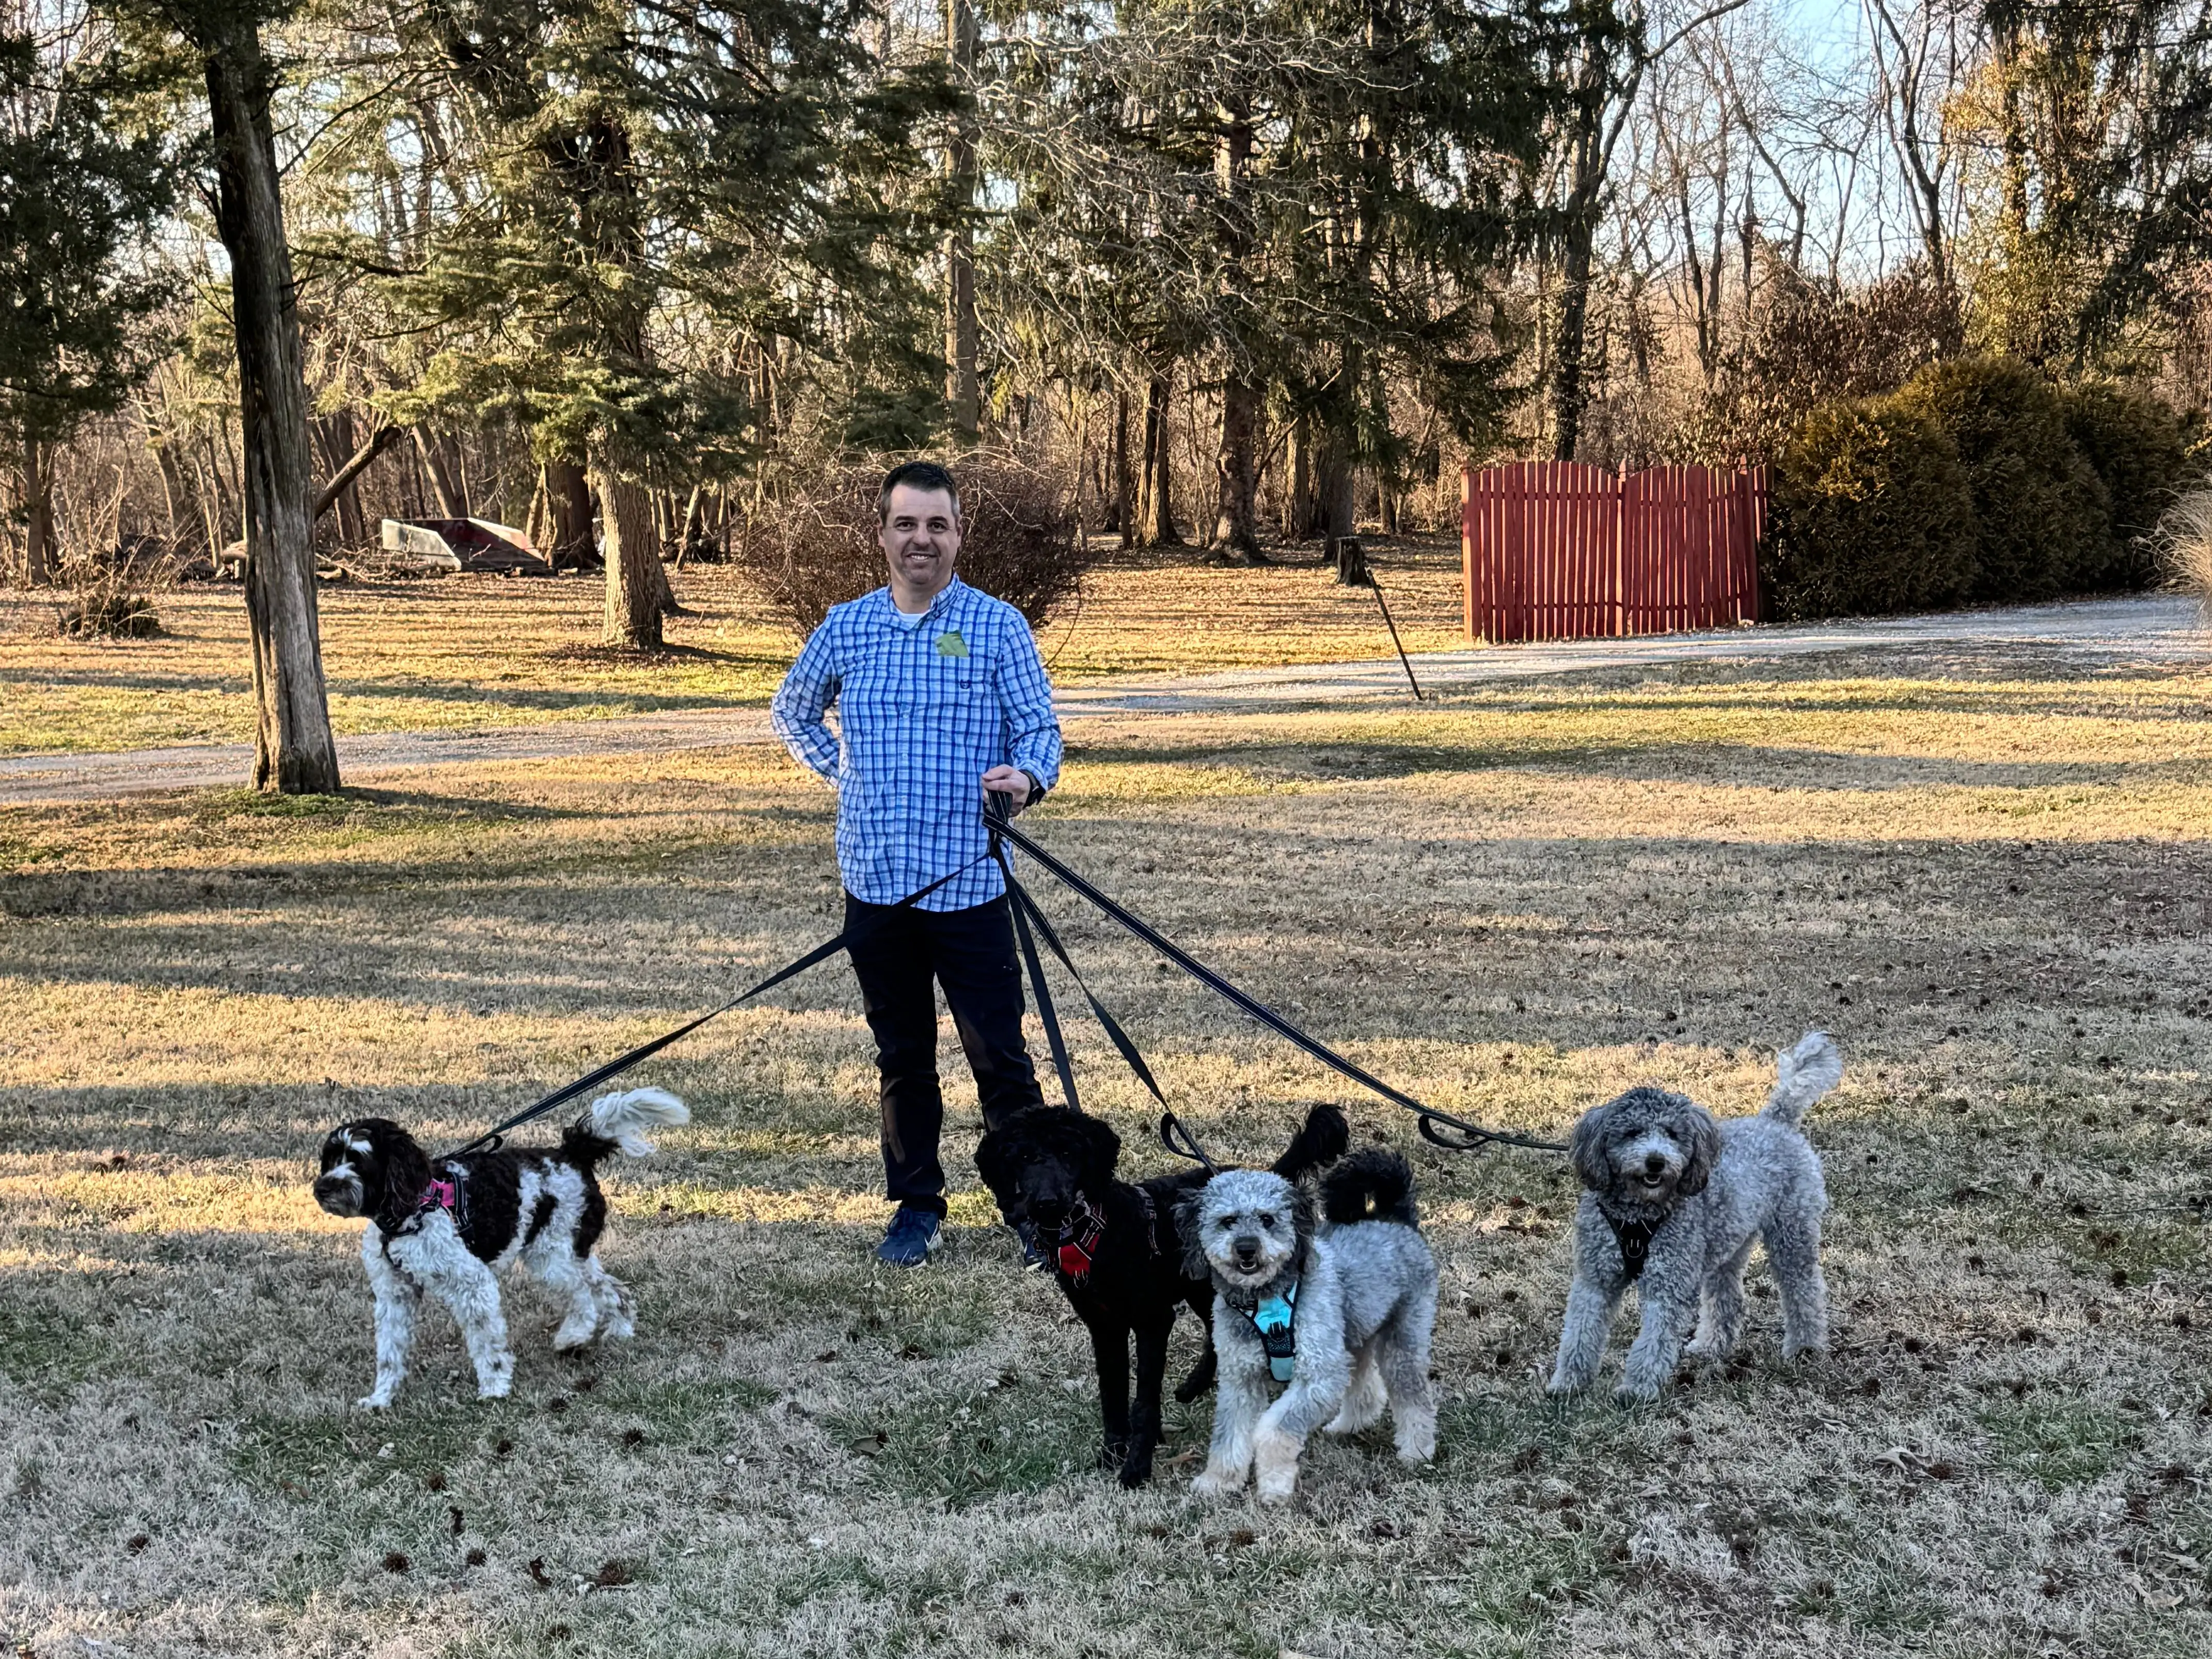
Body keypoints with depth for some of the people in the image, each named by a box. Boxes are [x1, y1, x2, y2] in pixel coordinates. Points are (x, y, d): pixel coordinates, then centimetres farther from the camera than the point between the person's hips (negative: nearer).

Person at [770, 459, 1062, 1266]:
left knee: (999, 1056, -2)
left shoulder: (997, 626, -1)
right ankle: (916, 1207, 24)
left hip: (969, 882, -3)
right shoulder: (845, 629, 8)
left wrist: (1026, 777, -27)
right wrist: (842, 772, 10)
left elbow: (1040, 727, -5)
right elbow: (792, 711, 24)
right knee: (902, 1057, 13)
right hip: (876, 881, 3)